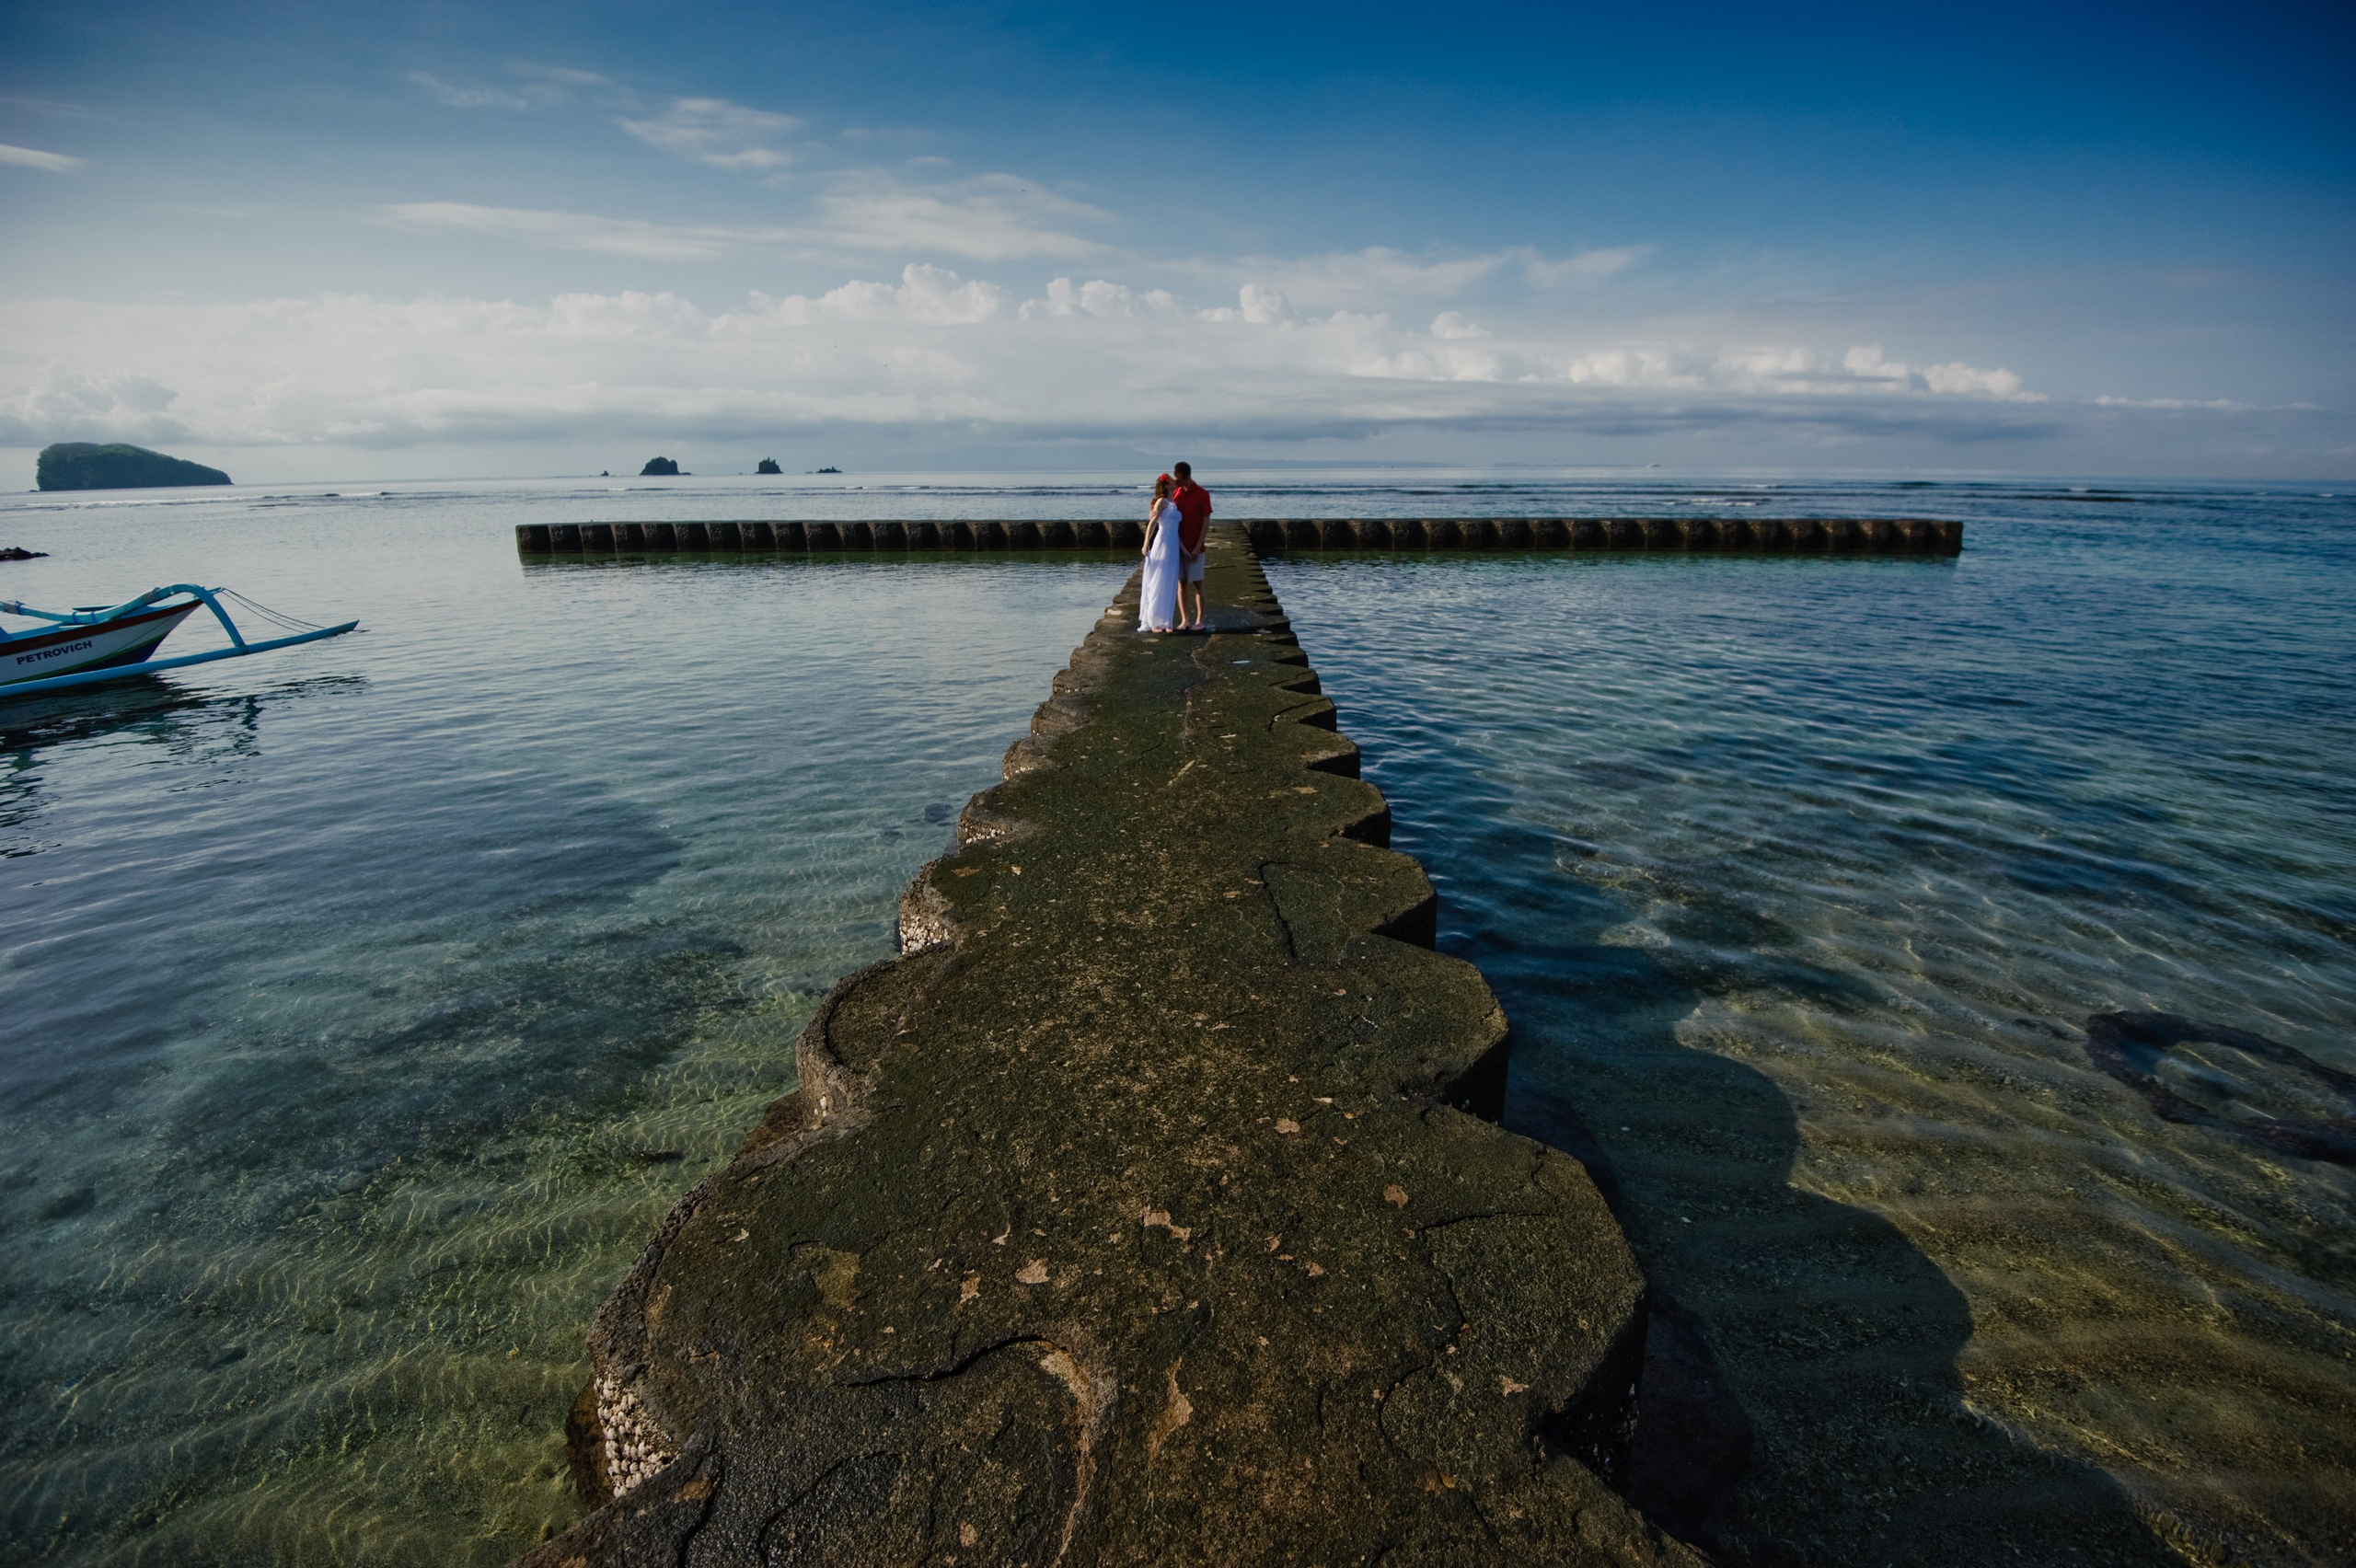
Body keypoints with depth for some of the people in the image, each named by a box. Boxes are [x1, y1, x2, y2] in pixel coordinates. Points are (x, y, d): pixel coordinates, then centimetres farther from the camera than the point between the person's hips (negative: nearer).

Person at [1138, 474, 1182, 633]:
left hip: (1173, 547, 7)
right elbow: (1152, 523, -14)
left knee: (1170, 585, 7)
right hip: (1162, 544, -7)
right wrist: (1146, 543, -23)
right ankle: (1154, 622, 3)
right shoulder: (1162, 501, -5)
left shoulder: (1174, 503, 16)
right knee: (1157, 584, -2)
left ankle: (1166, 621, 12)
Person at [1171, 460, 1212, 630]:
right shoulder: (1175, 493, 8)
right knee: (1181, 583, 4)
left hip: (1195, 548, -4)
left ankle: (1199, 619, 5)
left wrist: (1198, 547, -13)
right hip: (1178, 546, 4)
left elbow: (1206, 522, -7)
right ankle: (1183, 619, 9)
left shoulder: (1202, 494, -5)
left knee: (1197, 583, -1)